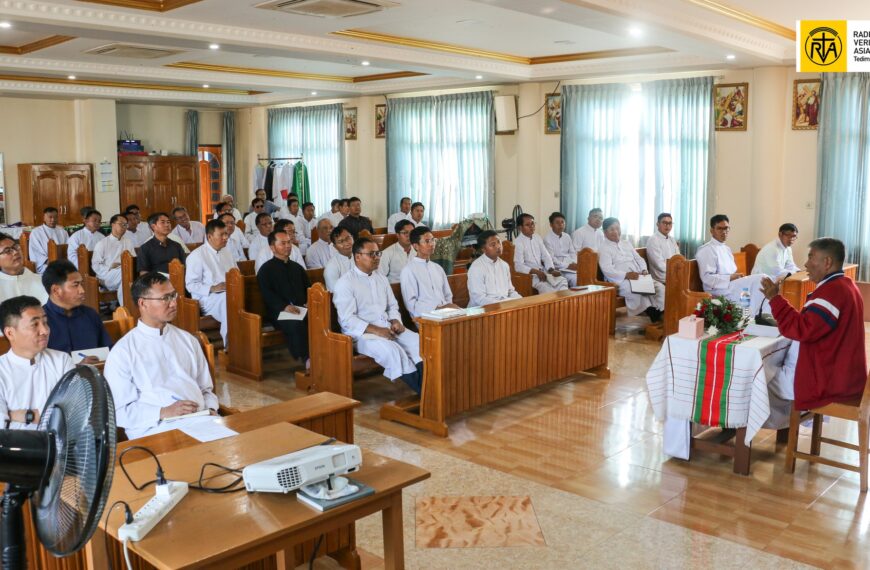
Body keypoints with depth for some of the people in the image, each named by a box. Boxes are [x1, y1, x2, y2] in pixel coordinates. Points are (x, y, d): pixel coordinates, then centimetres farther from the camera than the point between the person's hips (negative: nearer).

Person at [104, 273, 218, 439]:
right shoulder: (123, 352, 4)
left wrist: (211, 409, 2)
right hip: (157, 430, -5)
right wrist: (163, 413, -14)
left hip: (201, 422, 5)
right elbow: (119, 411, -2)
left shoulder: (188, 340, 19)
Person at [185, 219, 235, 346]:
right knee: (227, 298, -38)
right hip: (207, 298, -6)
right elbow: (190, 285, -7)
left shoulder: (226, 252, 20)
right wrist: (212, 289, -21)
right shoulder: (196, 255, -2)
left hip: (228, 295, 6)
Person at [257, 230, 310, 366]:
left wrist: (308, 302, 0)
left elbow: (307, 288, 24)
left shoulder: (297, 267, 27)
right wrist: (284, 306, -20)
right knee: (297, 324, -37)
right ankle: (307, 360, -36)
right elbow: (267, 294, -3)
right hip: (278, 312, -4)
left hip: (301, 309, 4)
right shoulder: (266, 269, 9)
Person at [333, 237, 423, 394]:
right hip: (362, 333, -7)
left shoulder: (380, 278, 17)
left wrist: (395, 321, -2)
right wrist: (376, 330, -22)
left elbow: (392, 306, 22)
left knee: (419, 342, -19)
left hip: (388, 327, 7)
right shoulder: (345, 283, -6)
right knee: (393, 351, -33)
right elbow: (347, 320, -13)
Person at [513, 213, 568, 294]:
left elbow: (546, 256, 11)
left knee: (562, 281, -15)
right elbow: (518, 266, -15)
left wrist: (551, 269, -8)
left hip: (543, 271, 7)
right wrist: (536, 272, -26)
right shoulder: (518, 242, -9)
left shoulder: (537, 238, 12)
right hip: (529, 274, -7)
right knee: (545, 287, -33)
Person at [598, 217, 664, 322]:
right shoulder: (604, 249, 0)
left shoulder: (626, 243, 23)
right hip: (620, 281, -7)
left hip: (638, 277, 7)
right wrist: (626, 275, -26)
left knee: (660, 287, -16)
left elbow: (639, 259, 22)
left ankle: (660, 313, -21)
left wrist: (644, 270, -1)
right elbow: (607, 270, -13)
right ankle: (651, 313, -27)